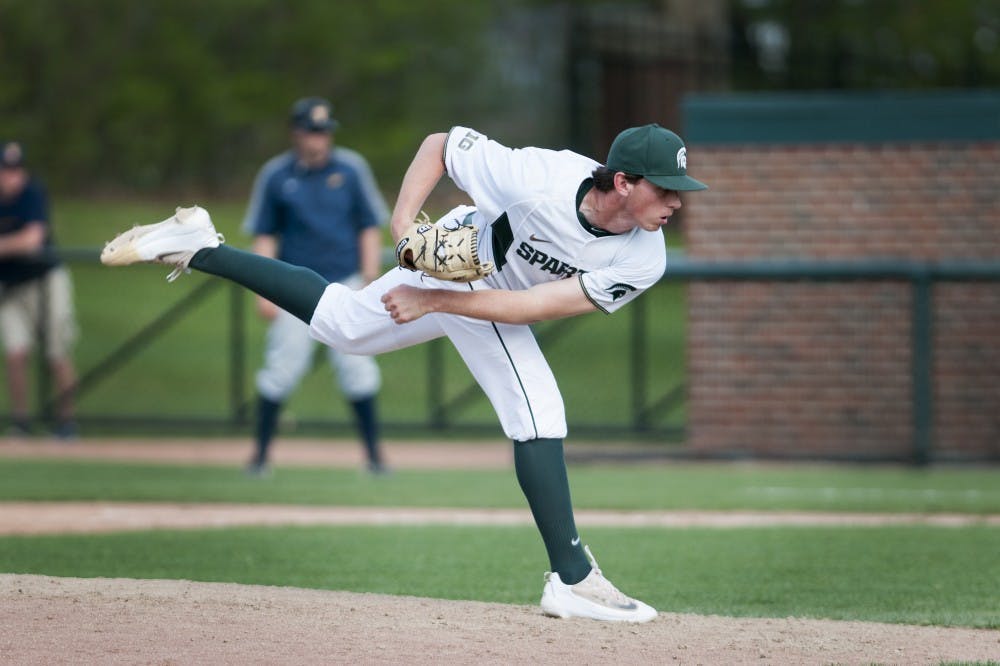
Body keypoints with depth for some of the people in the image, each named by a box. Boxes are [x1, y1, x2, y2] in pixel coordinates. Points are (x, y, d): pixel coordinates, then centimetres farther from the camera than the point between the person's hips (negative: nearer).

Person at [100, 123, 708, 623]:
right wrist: (404, 223, -32)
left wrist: (434, 302, -33)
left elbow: (533, 306, -31)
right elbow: (439, 144, -22)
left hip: (500, 303, 3)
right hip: (451, 257, -3)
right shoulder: (539, 177, -39)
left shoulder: (644, 261, -32)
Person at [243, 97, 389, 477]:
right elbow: (263, 235, 5)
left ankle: (373, 453, 5)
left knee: (356, 365, -3)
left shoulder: (352, 169, 1)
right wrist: (265, 292, -2)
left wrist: (370, 282, -2)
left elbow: (370, 228, 5)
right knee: (282, 367, -5)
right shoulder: (275, 175, 0)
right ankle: (261, 453, 4)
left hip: (345, 285, 0)